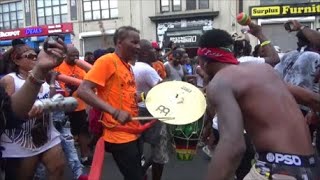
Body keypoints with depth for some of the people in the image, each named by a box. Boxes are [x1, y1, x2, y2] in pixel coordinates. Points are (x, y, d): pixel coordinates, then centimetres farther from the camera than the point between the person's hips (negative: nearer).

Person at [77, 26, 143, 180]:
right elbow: (83, 91, -23)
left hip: (133, 133, 9)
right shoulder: (107, 61, -14)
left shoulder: (128, 66, 13)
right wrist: (114, 112, -31)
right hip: (119, 136, -9)